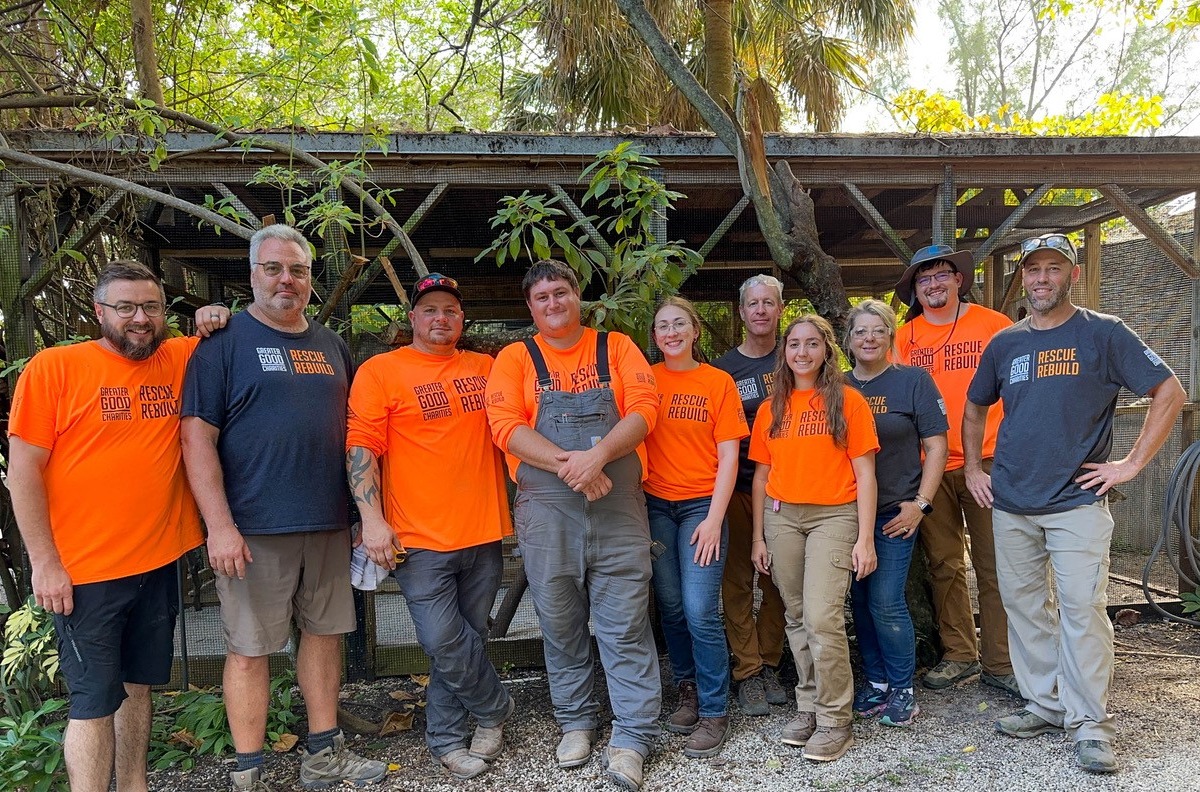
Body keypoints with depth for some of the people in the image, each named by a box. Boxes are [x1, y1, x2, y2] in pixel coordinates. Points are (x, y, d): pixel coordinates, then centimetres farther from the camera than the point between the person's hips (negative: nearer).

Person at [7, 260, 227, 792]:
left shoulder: (181, 358, 3)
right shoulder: (54, 366, -7)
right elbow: (23, 469, -8)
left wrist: (218, 321, -3)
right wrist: (44, 562, -11)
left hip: (159, 562, 5)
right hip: (84, 570, -4)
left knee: (138, 685, 18)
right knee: (94, 701, 3)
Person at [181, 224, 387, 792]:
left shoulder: (330, 346, 13)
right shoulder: (226, 341, -3)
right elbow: (197, 434, -10)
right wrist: (220, 526, -16)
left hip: (328, 524, 5)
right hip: (254, 529, -5)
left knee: (325, 632, 13)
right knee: (249, 648, 3)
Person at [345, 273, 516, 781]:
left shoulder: (485, 369, 12)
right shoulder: (380, 371, -1)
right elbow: (361, 446, -6)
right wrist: (372, 519, -14)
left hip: (484, 534, 4)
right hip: (419, 539, -4)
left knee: (467, 640, 10)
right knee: (443, 642, -7)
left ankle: (446, 738, 27)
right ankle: (495, 707, 20)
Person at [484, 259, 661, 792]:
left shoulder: (616, 348, 8)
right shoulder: (515, 358, 7)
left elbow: (643, 409, -3)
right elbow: (506, 427, -6)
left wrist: (597, 455, -19)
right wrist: (568, 464, -18)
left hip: (619, 507, -1)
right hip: (545, 509, 1)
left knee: (625, 624, 1)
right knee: (560, 623, 11)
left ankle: (632, 738, 12)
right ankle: (575, 723, 29)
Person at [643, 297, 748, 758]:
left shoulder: (719, 382, 0)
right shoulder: (645, 379, 6)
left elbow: (728, 457, -2)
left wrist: (715, 519, -9)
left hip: (701, 506, -2)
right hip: (655, 505, 3)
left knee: (701, 612, -8)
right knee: (671, 607, 8)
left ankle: (714, 712, 7)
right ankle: (688, 690, 28)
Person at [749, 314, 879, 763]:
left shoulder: (848, 401, 0)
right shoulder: (771, 408, 10)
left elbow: (864, 474, -2)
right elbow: (762, 474, 13)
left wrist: (865, 538, -7)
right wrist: (758, 536, 10)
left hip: (834, 515, -4)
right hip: (781, 516, 4)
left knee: (822, 617, -12)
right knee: (797, 617, 9)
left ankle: (835, 720, 3)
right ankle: (809, 705, 24)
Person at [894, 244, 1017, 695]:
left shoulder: (994, 325, 2)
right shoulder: (905, 338, 8)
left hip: (987, 463, -2)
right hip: (930, 467, 2)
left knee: (995, 567, 1)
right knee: (944, 566, 9)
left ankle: (1000, 662, 12)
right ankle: (958, 654, 23)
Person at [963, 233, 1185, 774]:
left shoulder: (1104, 333, -1)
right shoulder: (1005, 343, 10)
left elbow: (1169, 391, -2)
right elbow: (974, 409, 21)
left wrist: (1133, 462, -7)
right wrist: (973, 469, 13)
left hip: (1077, 500, -4)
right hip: (1011, 504, 4)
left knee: (1082, 608, -6)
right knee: (1023, 606, 9)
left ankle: (1090, 724, 6)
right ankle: (1044, 706, 23)